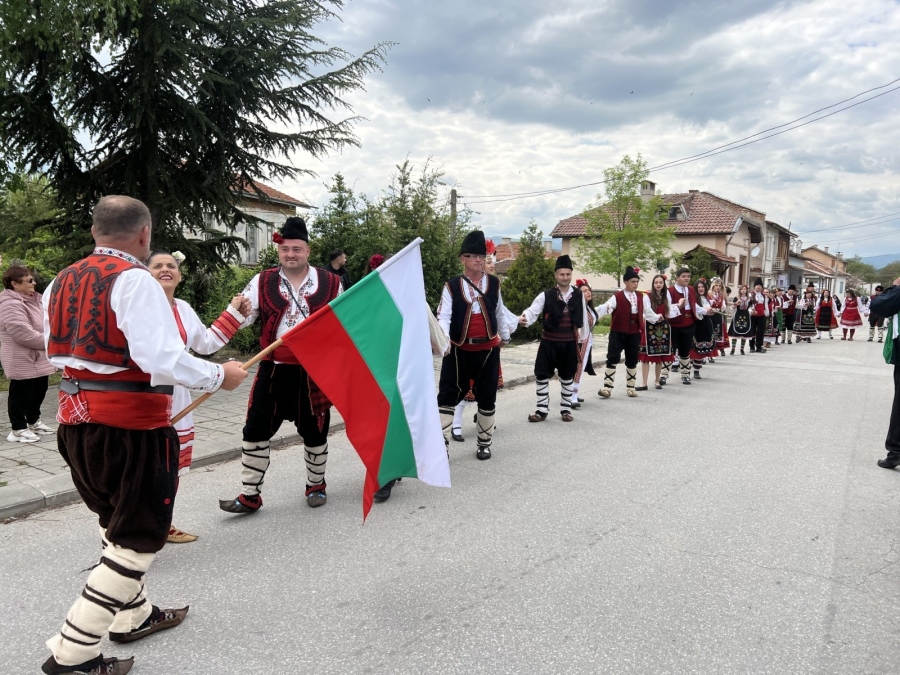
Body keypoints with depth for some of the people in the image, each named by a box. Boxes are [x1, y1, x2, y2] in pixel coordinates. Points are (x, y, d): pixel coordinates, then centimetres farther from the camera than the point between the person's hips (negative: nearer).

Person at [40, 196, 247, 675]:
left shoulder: (62, 281, 9)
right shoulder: (134, 280, -16)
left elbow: (54, 352, 15)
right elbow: (162, 359, -25)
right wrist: (219, 376, -12)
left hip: (74, 421, 9)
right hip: (129, 428, -9)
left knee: (117, 524, 24)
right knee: (137, 540, 5)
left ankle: (134, 616, 40)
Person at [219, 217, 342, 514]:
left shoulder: (330, 283, 0)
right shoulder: (263, 282, 2)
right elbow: (243, 317, -1)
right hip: (274, 370, 1)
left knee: (314, 431, 12)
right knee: (256, 428, 1)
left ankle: (316, 485, 34)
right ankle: (250, 495, 13)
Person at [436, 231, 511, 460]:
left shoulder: (494, 283, 3)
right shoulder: (452, 286, -5)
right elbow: (443, 316, -14)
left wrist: (504, 337, 24)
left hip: (488, 349, 2)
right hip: (459, 350, -2)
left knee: (487, 398, 10)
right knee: (447, 397, -2)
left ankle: (485, 443, 25)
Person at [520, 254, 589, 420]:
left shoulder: (579, 296, 2)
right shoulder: (546, 295, -5)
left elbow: (583, 318, 11)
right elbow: (533, 311, -14)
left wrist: (583, 339, 16)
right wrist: (524, 318, -36)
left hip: (569, 343, 1)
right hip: (549, 342, -1)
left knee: (567, 377, 12)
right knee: (542, 375, 1)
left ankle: (566, 409, 25)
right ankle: (542, 410, 13)